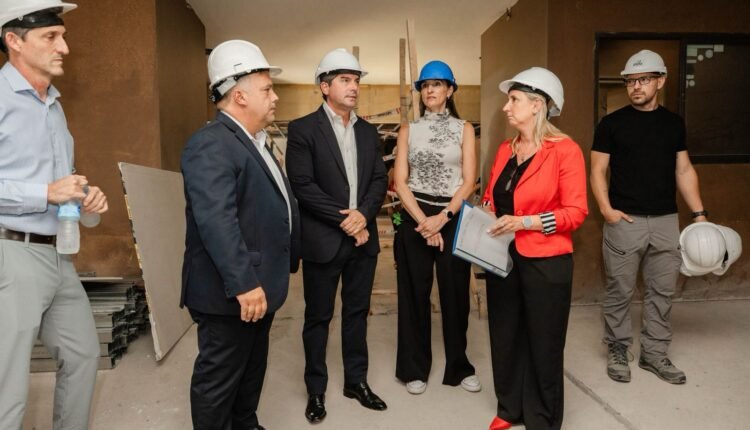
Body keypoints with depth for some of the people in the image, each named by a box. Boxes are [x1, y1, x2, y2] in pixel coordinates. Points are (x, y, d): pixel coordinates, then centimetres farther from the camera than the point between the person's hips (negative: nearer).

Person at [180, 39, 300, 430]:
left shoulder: (254, 143, 15)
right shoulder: (211, 144, -19)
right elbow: (216, 220, -29)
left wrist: (288, 261, 21)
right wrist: (243, 283, -31)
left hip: (259, 286, 10)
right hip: (231, 292, -10)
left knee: (253, 369, 24)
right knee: (218, 378, 7)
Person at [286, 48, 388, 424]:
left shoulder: (368, 131, 11)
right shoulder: (303, 129, -5)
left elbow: (379, 180, 6)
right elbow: (302, 185, -14)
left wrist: (363, 214, -12)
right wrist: (344, 220, -16)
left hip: (363, 237, 5)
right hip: (324, 240, -5)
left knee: (357, 312, 15)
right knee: (318, 317, 8)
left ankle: (356, 381, 31)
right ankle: (316, 389, 25)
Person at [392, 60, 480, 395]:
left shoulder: (464, 129, 5)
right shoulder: (408, 130, 7)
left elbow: (469, 182, -3)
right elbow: (400, 181, -1)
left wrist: (442, 218, -15)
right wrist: (422, 220, -13)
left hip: (453, 218, 0)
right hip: (414, 219, 1)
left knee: (455, 293, 5)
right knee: (415, 294, 7)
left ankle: (459, 367, 24)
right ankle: (415, 369, 21)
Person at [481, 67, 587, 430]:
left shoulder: (565, 150, -11)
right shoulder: (505, 149, 9)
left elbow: (575, 212, -15)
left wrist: (523, 222, -23)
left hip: (545, 263, -6)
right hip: (502, 258, 6)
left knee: (543, 344, 9)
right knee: (505, 337, 15)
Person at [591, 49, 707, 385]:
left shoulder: (674, 123, 10)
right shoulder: (612, 123, -1)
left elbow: (683, 170, 12)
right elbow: (598, 171, -2)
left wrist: (699, 213, 6)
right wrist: (606, 209, -15)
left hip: (666, 221, 4)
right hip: (625, 220, -4)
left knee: (662, 291, 10)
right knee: (620, 291, 3)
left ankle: (654, 353, 24)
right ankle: (617, 351, 18)